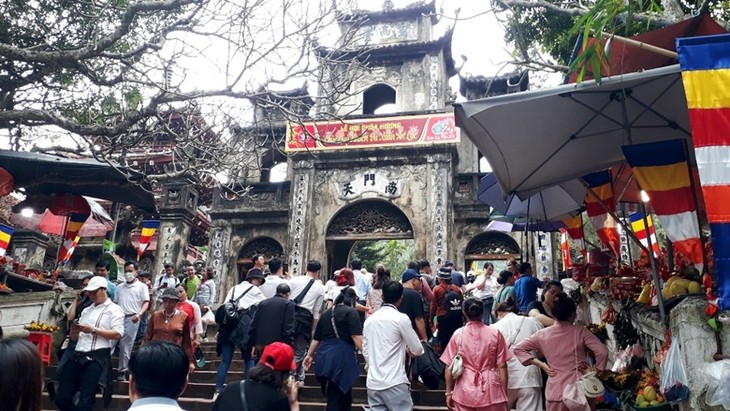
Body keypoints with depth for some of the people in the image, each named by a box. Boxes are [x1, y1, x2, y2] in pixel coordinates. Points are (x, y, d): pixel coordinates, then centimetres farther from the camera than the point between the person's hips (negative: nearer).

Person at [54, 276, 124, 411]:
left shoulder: (114, 309, 0)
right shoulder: (87, 310, 23)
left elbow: (118, 334, -12)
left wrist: (93, 330, -14)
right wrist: (75, 329, 4)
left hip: (97, 358, -7)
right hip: (78, 357, 7)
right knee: (61, 398, 7)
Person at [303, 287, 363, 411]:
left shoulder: (326, 313, 16)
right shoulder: (351, 312, -4)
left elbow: (316, 338, 23)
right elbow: (357, 338, -14)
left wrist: (310, 355, 34)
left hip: (323, 358, 7)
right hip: (341, 359, -6)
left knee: (334, 397, 19)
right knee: (337, 399, 1)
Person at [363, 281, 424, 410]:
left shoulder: (369, 319, 7)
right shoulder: (401, 318, -9)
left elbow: (365, 352, 13)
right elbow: (418, 350, -1)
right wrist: (409, 349, 20)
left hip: (373, 383, 6)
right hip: (395, 383, -5)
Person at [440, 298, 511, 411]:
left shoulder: (458, 335, -3)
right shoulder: (495, 334, -4)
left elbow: (449, 367, -1)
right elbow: (502, 366, -3)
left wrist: (449, 392, 8)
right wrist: (505, 393, 7)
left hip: (465, 391, 0)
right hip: (490, 390, 0)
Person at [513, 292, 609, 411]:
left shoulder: (542, 334, 1)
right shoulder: (580, 332, -4)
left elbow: (518, 349, 3)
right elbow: (602, 351, -13)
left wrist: (540, 364, 2)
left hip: (556, 391, 1)